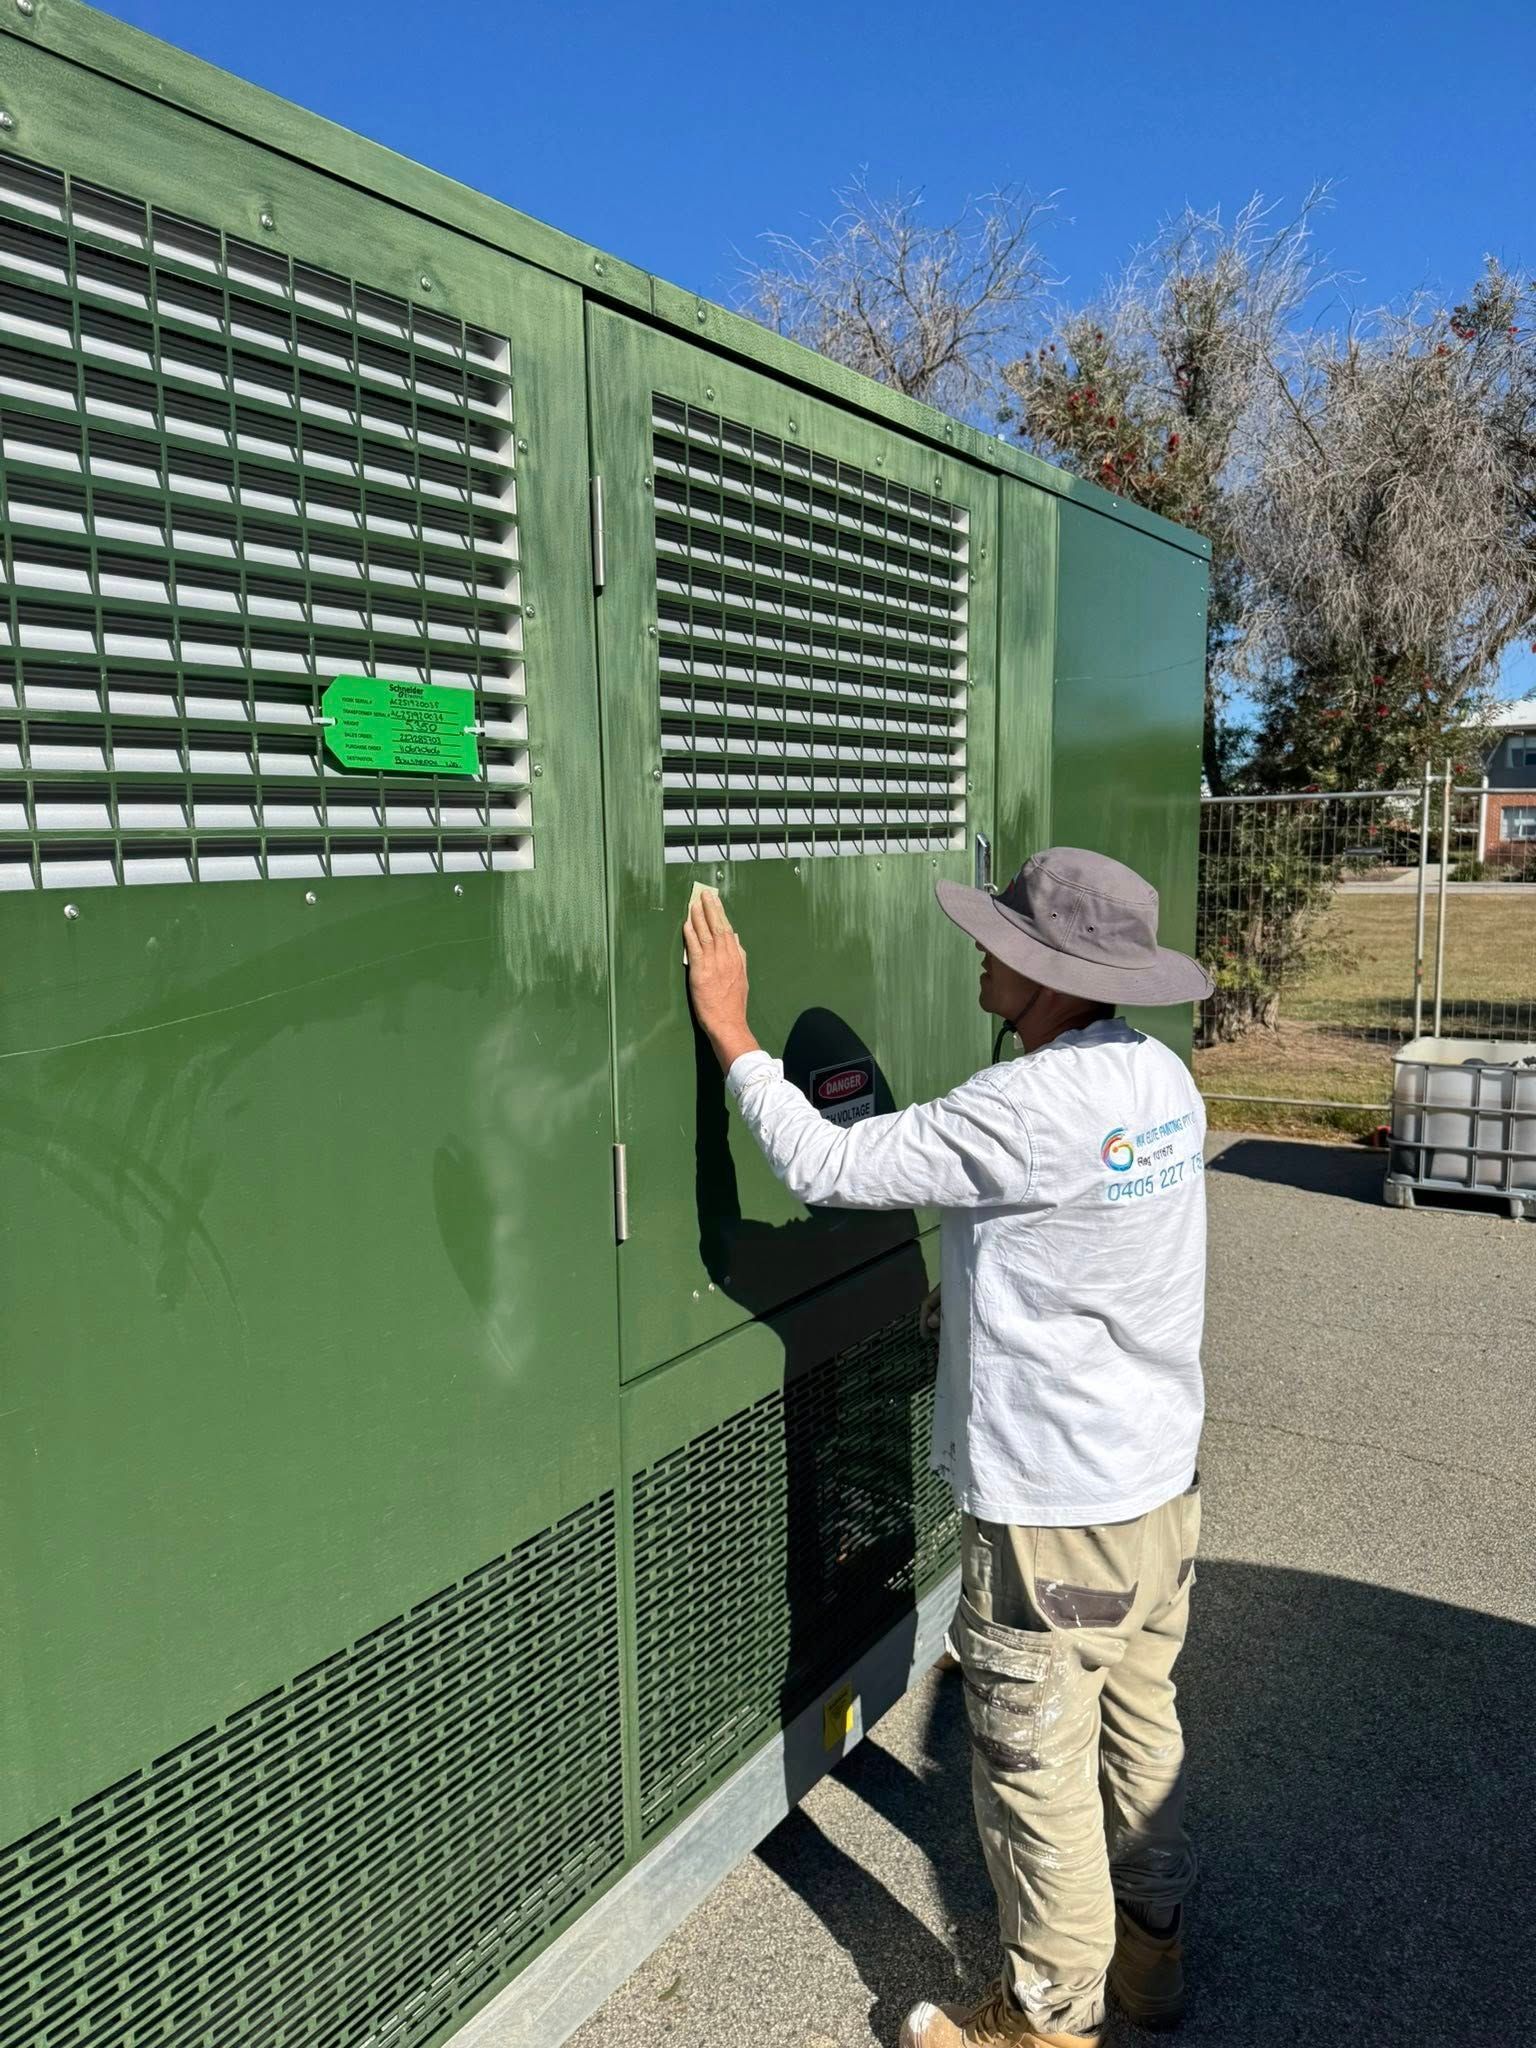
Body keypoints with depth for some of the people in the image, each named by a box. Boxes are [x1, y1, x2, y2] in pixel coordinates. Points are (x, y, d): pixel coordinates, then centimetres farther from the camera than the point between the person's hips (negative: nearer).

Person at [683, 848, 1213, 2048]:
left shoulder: (1027, 1111, -29)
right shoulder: (1161, 1076, -2)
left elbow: (825, 1169, -23)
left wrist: (730, 1032, -13)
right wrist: (902, 1122, 6)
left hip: (1053, 1509, -8)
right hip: (1160, 1479, 9)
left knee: (1039, 1772, 12)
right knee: (1140, 1724, 25)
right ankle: (1150, 1949, 45)